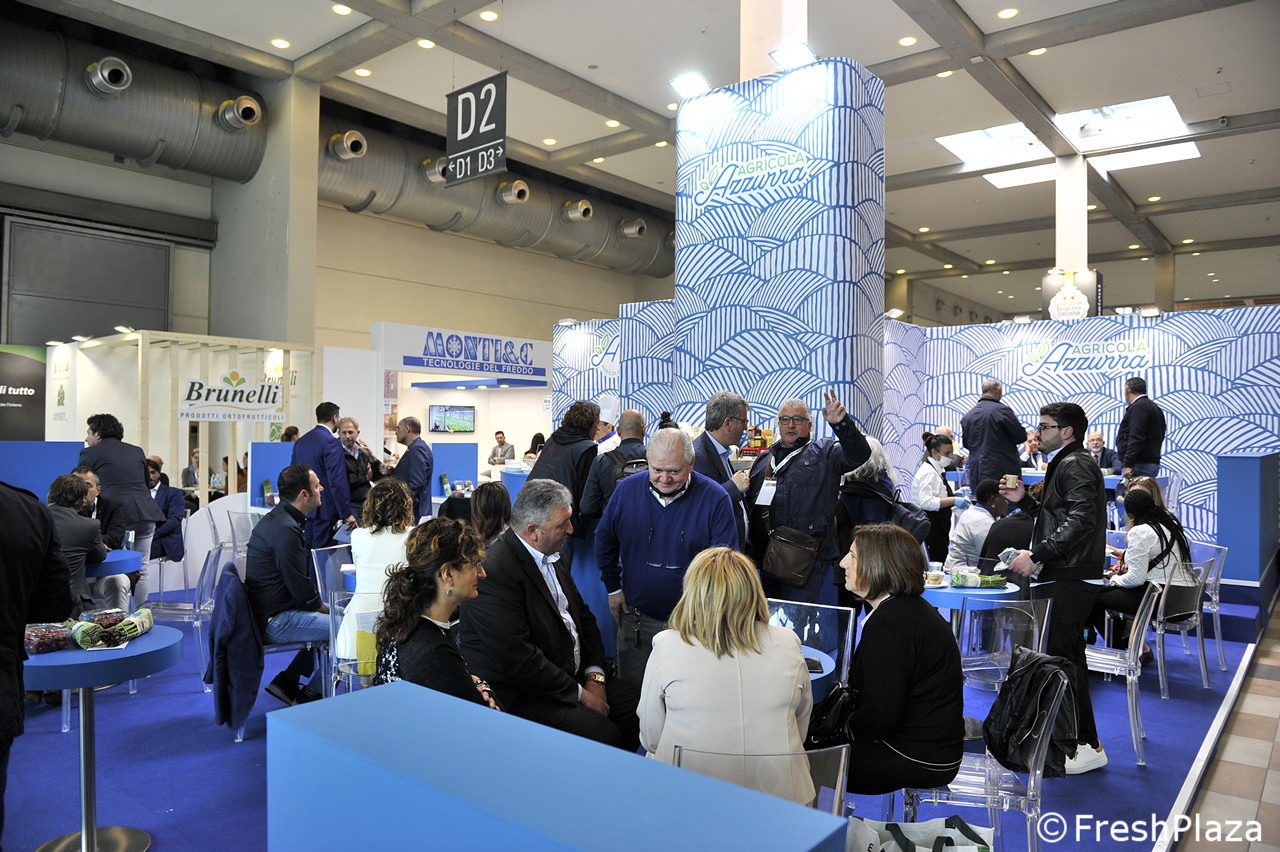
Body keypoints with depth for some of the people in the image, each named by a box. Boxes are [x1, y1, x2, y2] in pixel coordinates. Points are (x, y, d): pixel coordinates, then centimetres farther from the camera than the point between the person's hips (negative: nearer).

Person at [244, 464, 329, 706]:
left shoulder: (277, 518, 11)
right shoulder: (286, 530, -23)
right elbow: (303, 593, -20)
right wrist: (326, 608, -3)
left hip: (270, 610, 11)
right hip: (275, 621, -11)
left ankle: (286, 681, 20)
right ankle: (309, 696, 1)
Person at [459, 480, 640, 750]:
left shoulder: (550, 555, 8)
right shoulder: (493, 572, -22)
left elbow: (582, 615, 15)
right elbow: (517, 657, -24)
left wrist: (594, 676, 0)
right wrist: (579, 693, -15)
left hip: (573, 675, 9)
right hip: (518, 696, -9)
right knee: (602, 735, -24)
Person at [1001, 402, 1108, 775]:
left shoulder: (1075, 465, -11)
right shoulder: (1067, 464, 21)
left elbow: (1080, 521, -25)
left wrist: (1036, 555, -26)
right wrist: (1024, 500, 13)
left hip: (1071, 578, -11)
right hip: (1068, 576, 11)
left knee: (1060, 657, -9)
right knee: (1068, 655, 16)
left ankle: (1087, 746, -2)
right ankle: (1080, 738, 27)